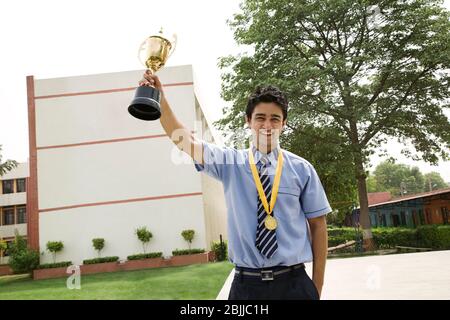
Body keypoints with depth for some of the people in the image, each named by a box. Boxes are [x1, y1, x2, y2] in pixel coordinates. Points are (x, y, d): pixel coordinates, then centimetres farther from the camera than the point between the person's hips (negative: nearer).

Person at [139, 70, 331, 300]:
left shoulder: (301, 169, 0)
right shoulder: (230, 162, 2)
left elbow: (318, 225, 1)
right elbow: (185, 140, -9)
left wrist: (317, 287, 0)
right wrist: (160, 100, -23)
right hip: (246, 283, 1)